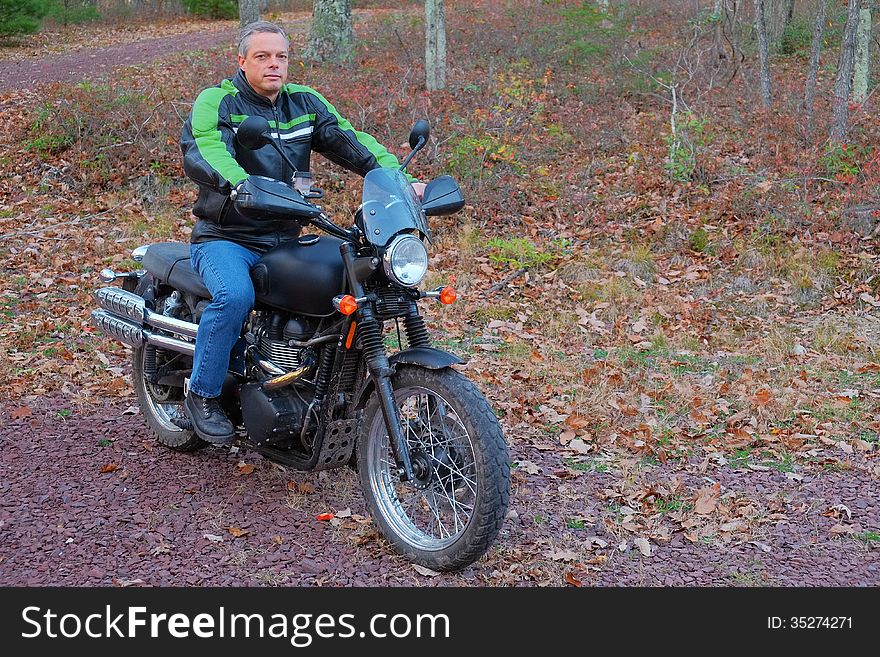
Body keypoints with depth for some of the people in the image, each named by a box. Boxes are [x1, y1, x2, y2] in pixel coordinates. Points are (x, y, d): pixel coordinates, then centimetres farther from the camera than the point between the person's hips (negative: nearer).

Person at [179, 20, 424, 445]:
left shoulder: (305, 103, 11)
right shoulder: (217, 102, -5)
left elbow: (351, 142, -1)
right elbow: (201, 151, -25)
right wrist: (240, 185, -47)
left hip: (285, 240, 5)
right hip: (224, 238, -5)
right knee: (235, 296, -34)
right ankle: (203, 395, -11)